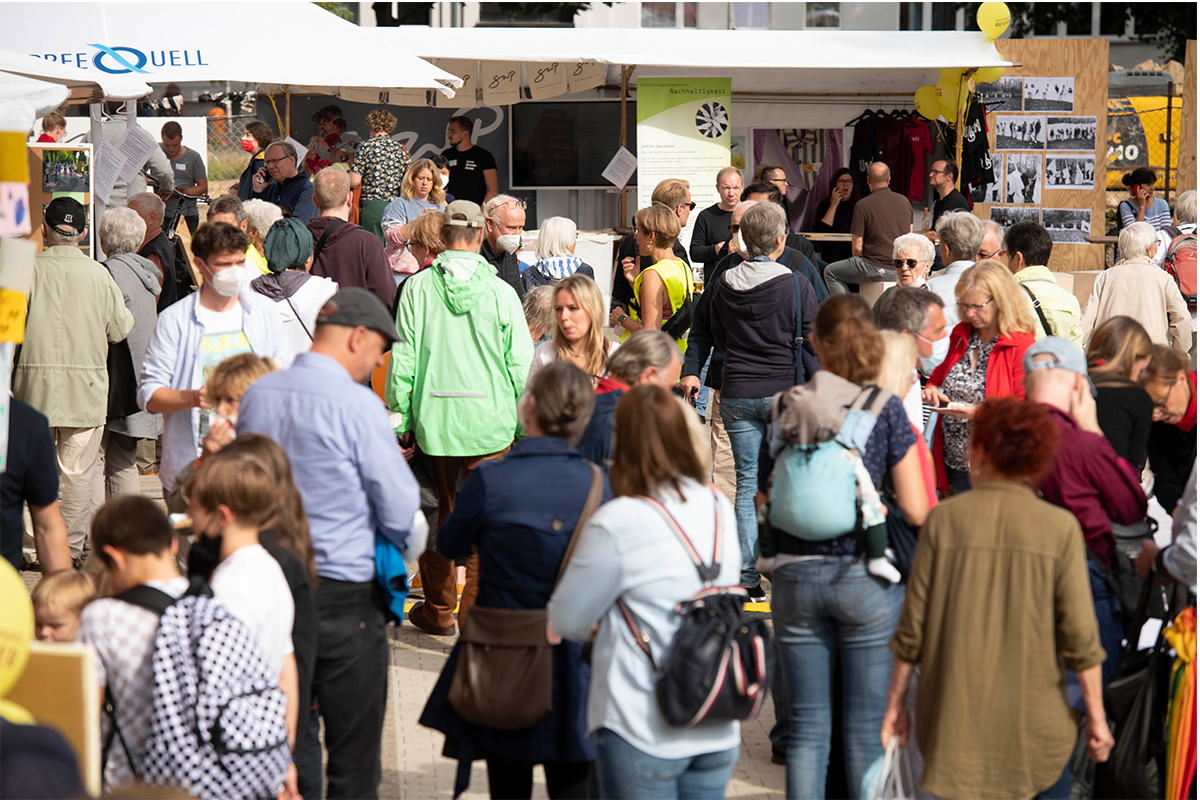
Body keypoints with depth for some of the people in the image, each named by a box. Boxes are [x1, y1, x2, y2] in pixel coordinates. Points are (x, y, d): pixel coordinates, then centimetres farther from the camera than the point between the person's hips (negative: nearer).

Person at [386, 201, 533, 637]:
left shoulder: (417, 287, -3)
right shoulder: (500, 292, -5)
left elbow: (403, 357, -1)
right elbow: (520, 364, -2)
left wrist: (400, 417, 7)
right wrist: (525, 425, 8)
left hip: (433, 418, 1)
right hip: (490, 420, -1)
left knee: (438, 515, 13)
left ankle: (438, 612, 22)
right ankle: (476, 614, 5)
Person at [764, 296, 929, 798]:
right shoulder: (887, 411, -6)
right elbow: (915, 512, -7)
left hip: (794, 576, 2)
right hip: (866, 580, -2)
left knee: (807, 726, 10)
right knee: (868, 727, 7)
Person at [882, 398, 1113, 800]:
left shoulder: (944, 519, -7)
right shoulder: (1060, 528, -8)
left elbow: (912, 625, -5)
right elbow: (1079, 635, -9)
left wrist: (895, 702, 5)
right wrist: (1097, 718, 1)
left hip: (955, 717, 1)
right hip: (1032, 721, -1)